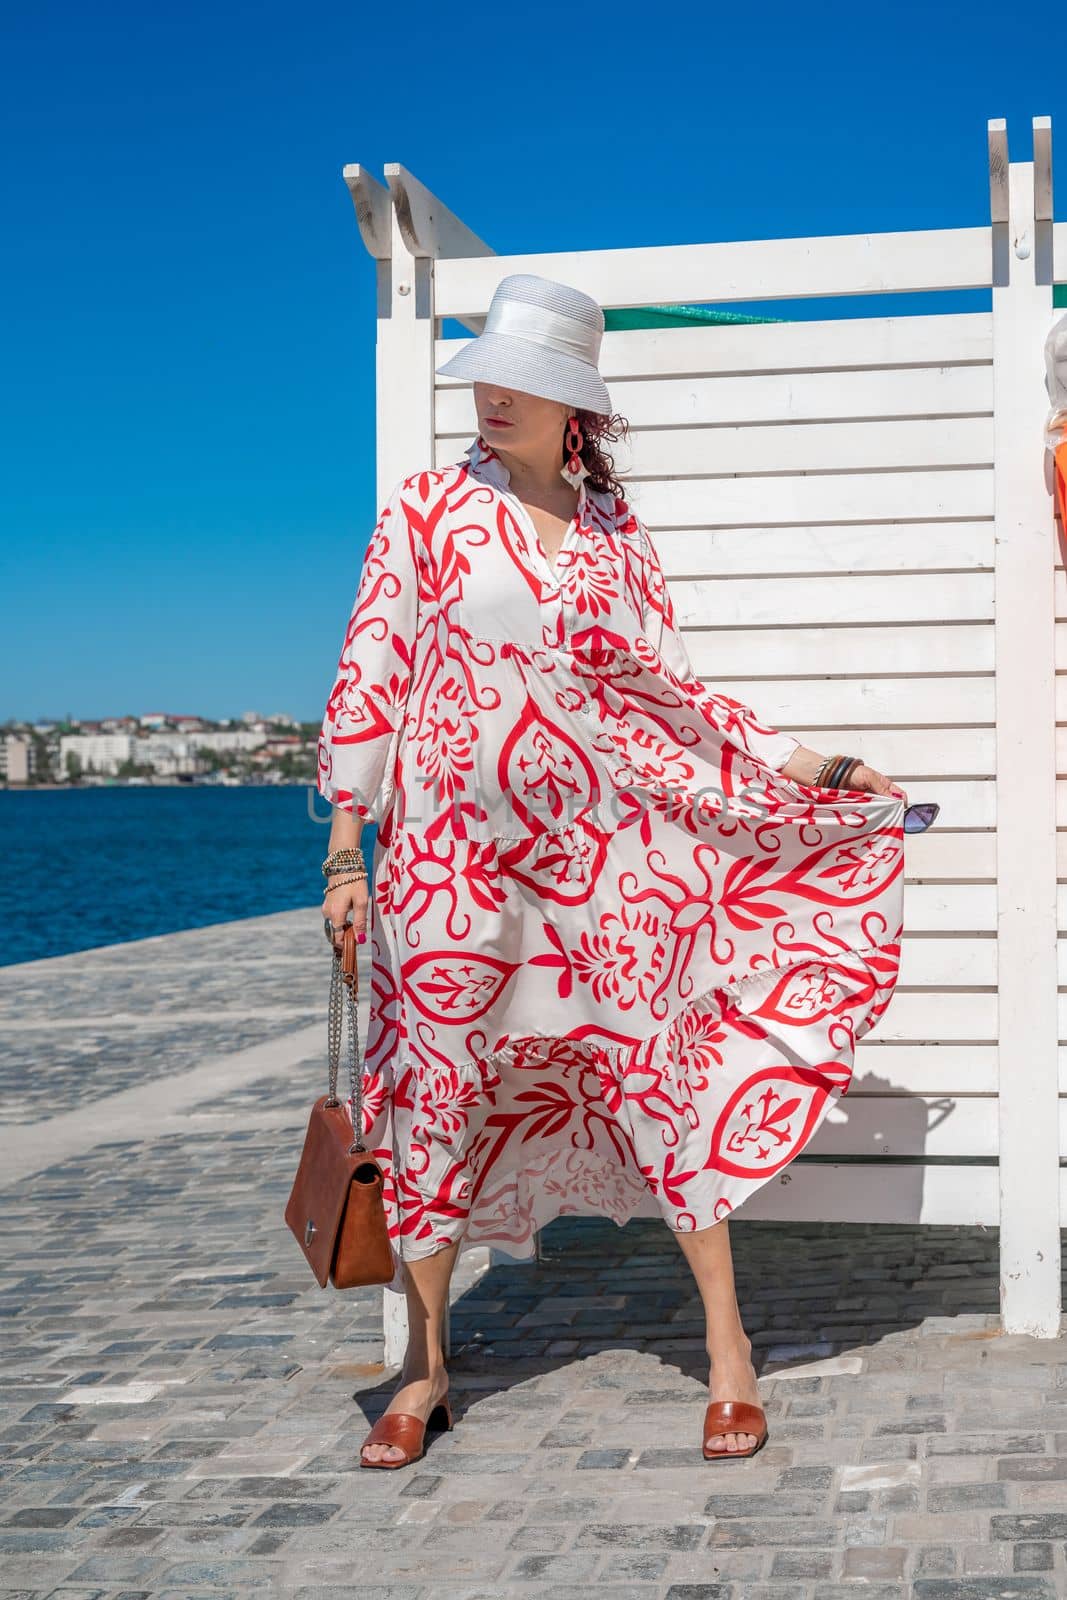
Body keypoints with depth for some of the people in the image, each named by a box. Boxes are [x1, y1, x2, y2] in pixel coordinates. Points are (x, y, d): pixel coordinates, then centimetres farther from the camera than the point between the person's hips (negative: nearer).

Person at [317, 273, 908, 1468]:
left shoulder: (613, 527, 8)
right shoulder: (427, 511, 0)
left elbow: (662, 685, 13)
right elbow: (368, 679, -2)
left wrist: (799, 766, 9)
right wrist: (345, 847, -7)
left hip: (601, 845, 2)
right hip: (454, 850, -2)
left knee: (664, 1066, 0)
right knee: (436, 1084, 3)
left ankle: (728, 1348, 14)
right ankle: (424, 1368, 18)